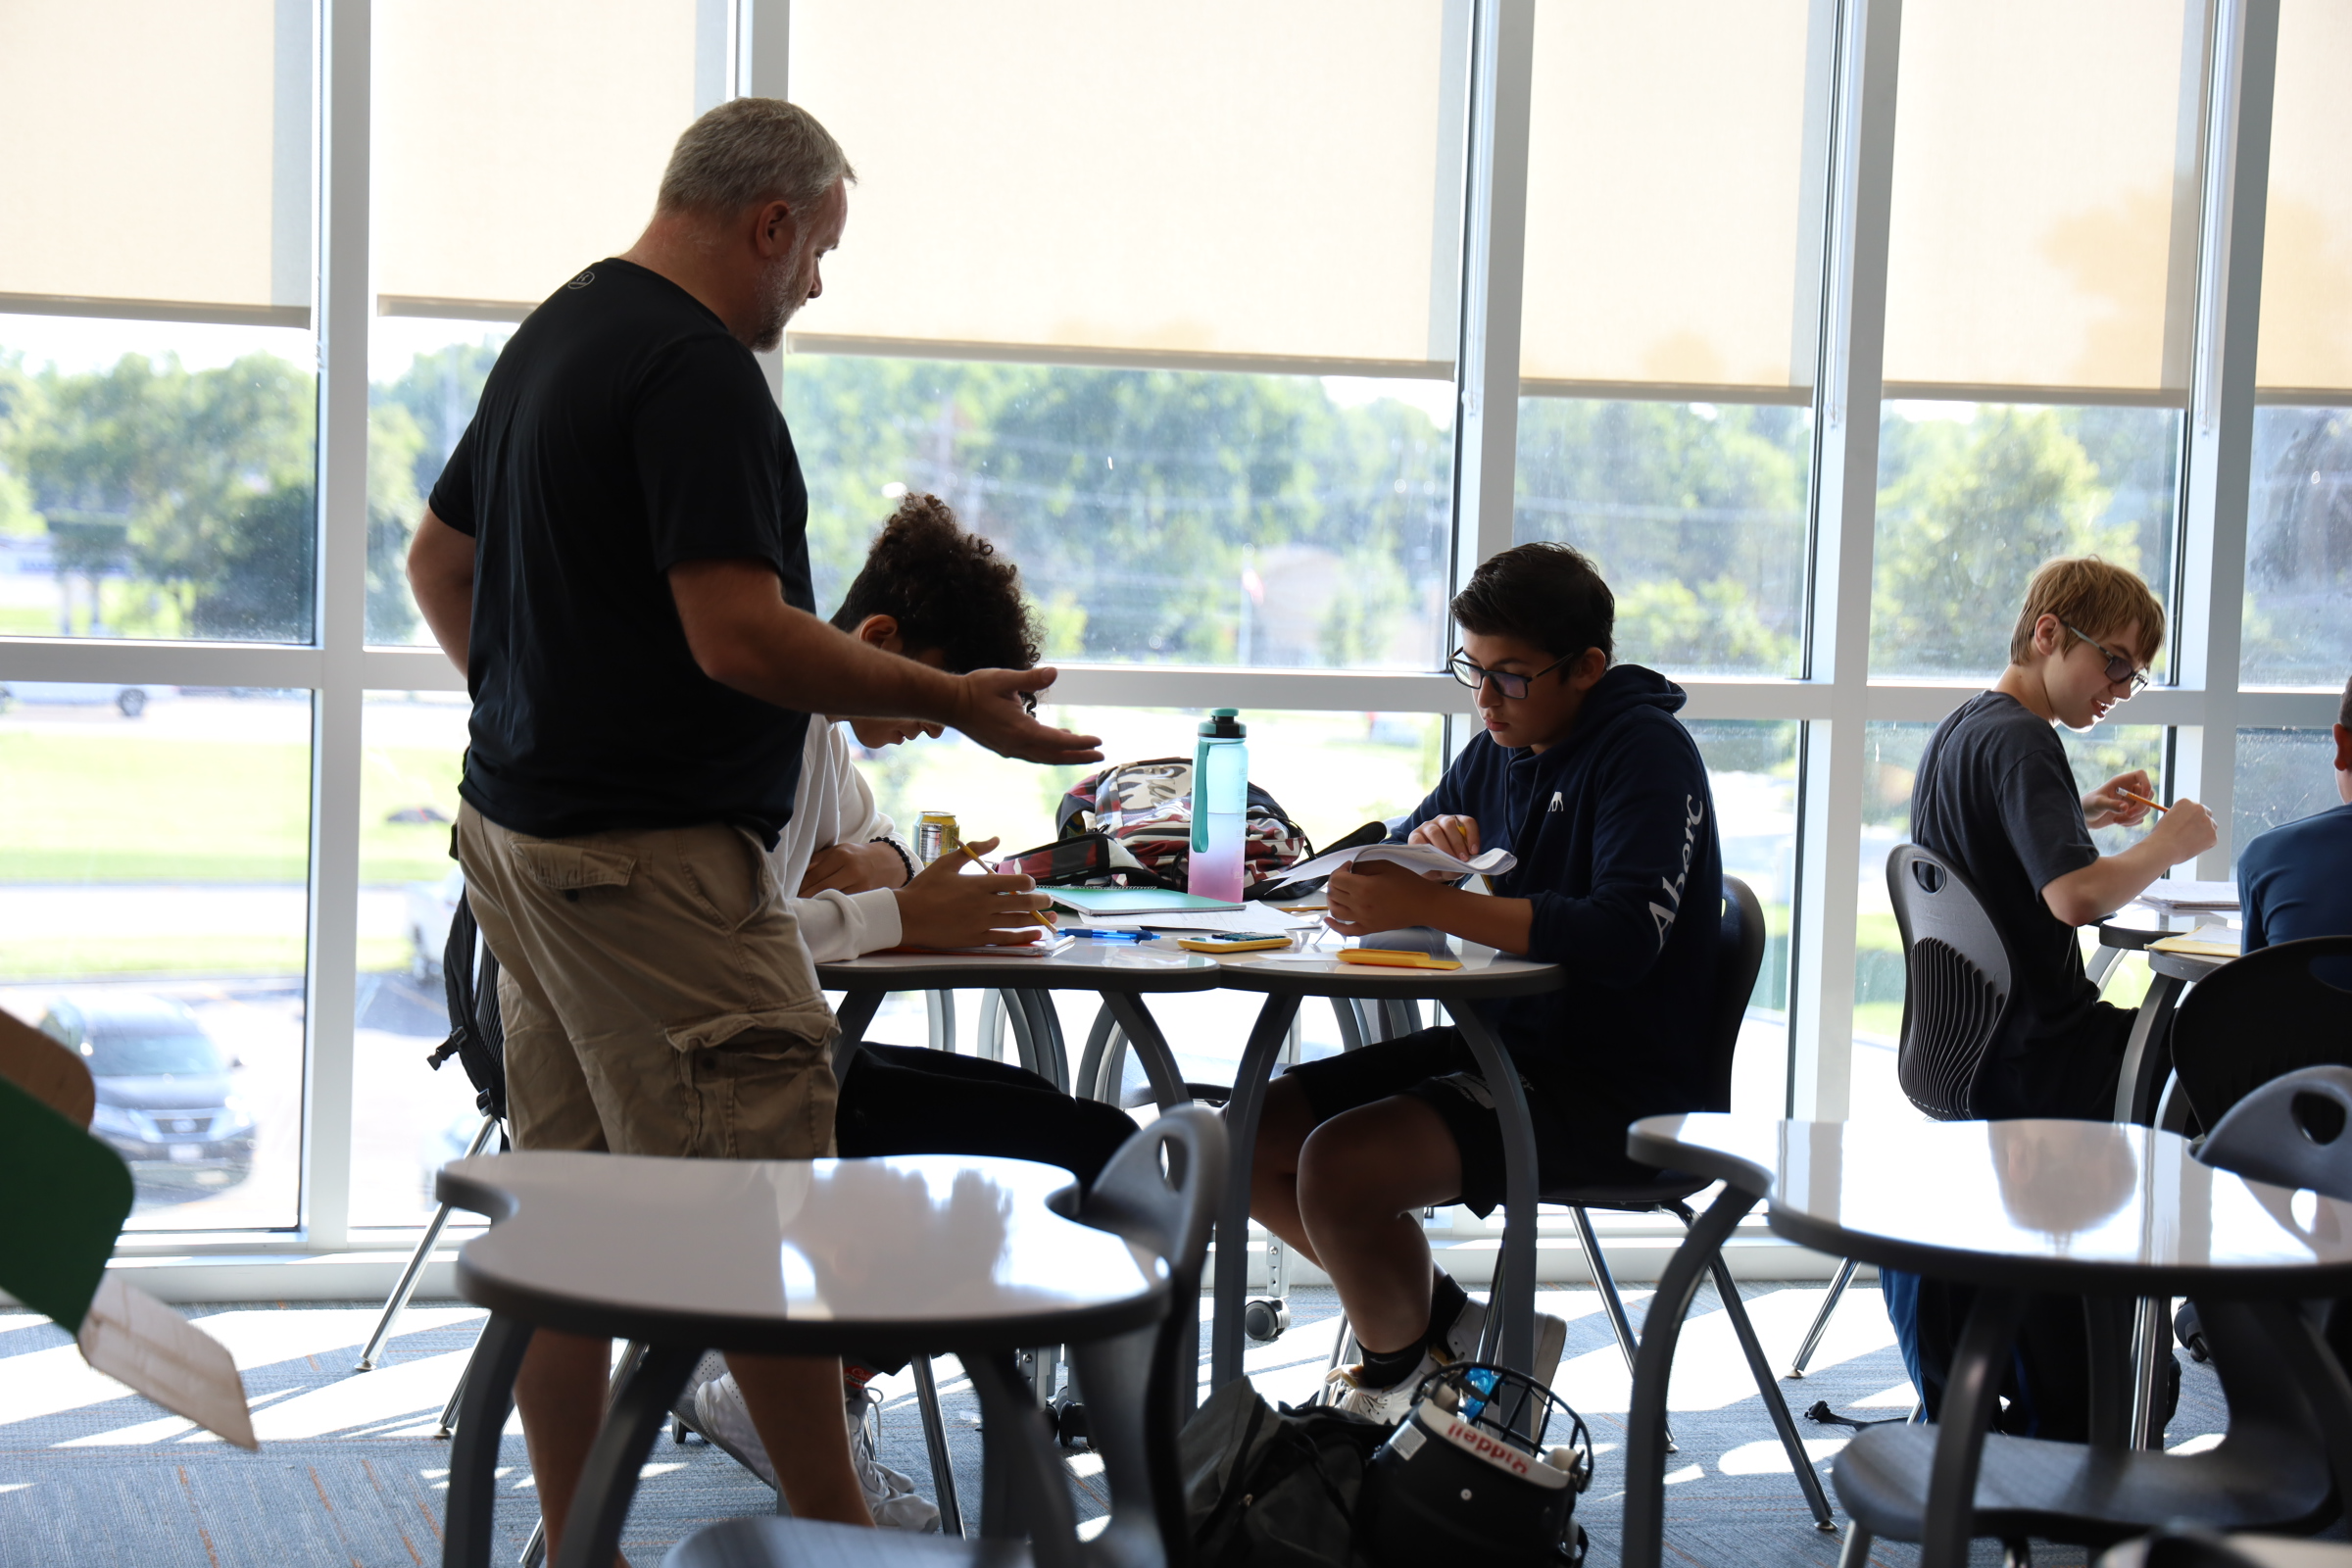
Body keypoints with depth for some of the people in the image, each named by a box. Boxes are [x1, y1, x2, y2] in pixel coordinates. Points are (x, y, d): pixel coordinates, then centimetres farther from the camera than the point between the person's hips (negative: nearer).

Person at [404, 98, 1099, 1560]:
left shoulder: (560, 332, 16)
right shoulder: (700, 372, -16)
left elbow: (440, 560, 25)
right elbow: (739, 636, -22)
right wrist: (955, 699, -14)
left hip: (519, 823, 11)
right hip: (651, 856, -11)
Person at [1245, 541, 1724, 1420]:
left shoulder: (1647, 750, -13)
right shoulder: (1498, 752, 12)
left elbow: (1625, 937, -28)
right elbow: (1382, 878, 18)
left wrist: (1431, 905, -31)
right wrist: (1428, 841, -7)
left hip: (1614, 1088, -9)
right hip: (1497, 1043, 9)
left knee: (1338, 1166, -26)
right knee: (1250, 1141, -1)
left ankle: (1396, 1374, 4)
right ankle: (1453, 1324, 11)